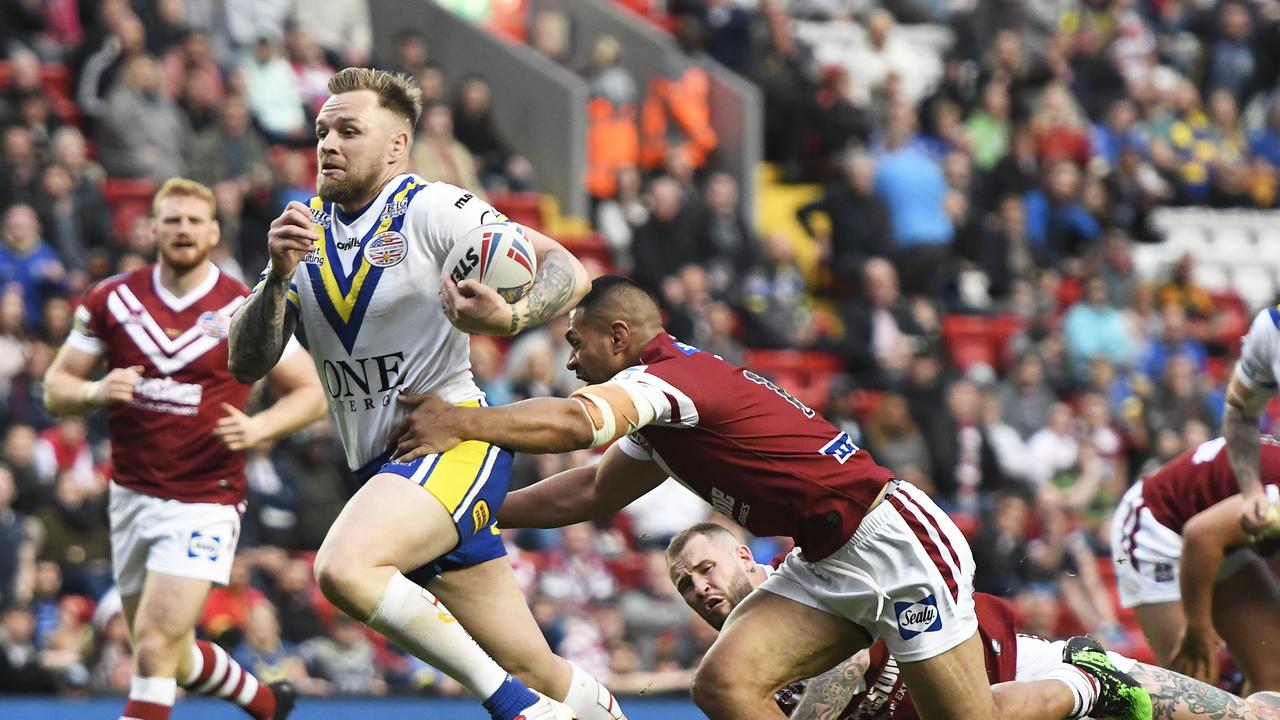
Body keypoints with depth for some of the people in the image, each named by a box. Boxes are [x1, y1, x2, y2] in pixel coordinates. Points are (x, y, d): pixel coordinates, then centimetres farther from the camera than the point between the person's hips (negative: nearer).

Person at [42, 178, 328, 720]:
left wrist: (257, 427, -16)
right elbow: (55, 387, 6)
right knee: (171, 654, 16)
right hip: (132, 494, 5)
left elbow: (310, 392, 2)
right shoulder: (111, 301, 2)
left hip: (205, 500, -5)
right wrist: (96, 392, -16)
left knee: (155, 648, -17)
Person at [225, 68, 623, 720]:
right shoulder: (305, 232, 12)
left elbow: (568, 272, -12)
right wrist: (279, 275, -10)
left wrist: (508, 319, -32)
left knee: (343, 567, -32)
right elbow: (247, 364, 7)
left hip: (454, 442, -7)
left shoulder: (432, 209, -6)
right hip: (382, 469, 7)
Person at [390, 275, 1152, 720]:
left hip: (897, 543, -9)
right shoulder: (664, 404, 13)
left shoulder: (673, 376, -19)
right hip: (830, 564, 9)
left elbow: (573, 423, -38)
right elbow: (592, 492, 26)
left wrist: (461, 424, -30)